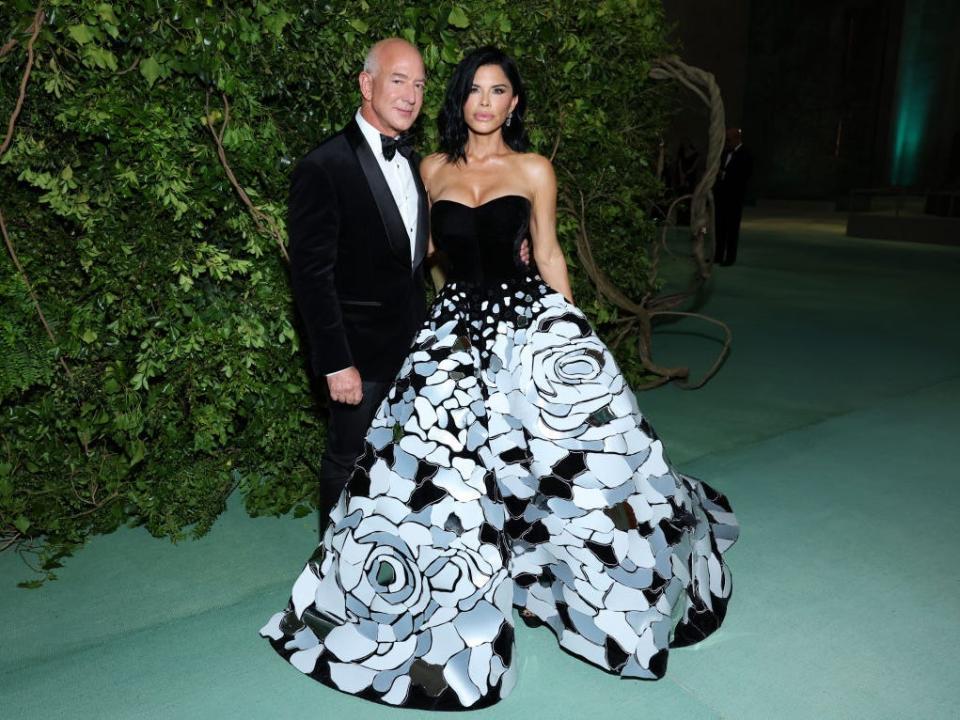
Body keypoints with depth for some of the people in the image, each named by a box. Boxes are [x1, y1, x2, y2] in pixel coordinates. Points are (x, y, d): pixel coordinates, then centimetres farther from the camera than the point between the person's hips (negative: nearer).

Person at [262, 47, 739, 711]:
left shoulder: (535, 171, 3)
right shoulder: (434, 170, 8)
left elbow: (548, 253, 7)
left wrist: (567, 329, 5)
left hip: (527, 316, -1)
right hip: (458, 322, 2)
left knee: (577, 445, 0)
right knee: (434, 462, 1)